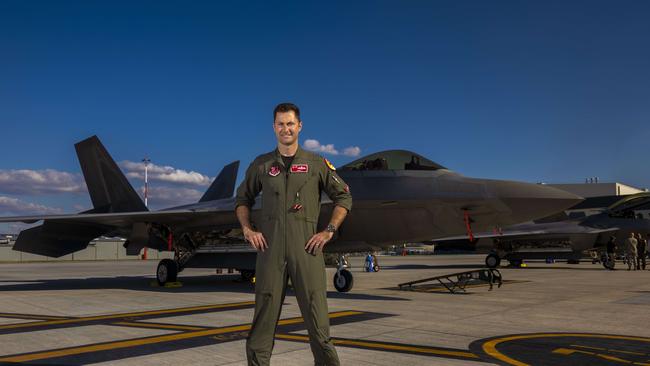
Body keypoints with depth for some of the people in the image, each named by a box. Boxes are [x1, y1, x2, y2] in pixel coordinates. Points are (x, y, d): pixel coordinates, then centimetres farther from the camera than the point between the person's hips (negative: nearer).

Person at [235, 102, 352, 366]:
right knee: (264, 317, 4)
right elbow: (242, 199, 22)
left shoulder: (317, 164, 8)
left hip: (306, 246, -1)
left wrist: (329, 231, 3)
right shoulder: (261, 165, 12)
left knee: (317, 316, -1)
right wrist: (248, 230, 6)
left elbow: (343, 197, 13)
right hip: (270, 245, 1)